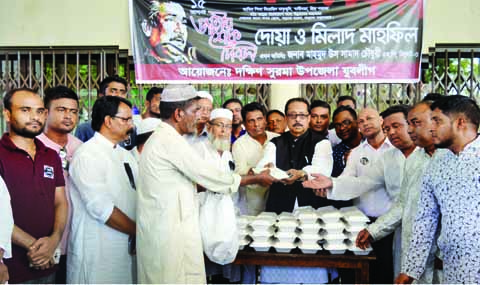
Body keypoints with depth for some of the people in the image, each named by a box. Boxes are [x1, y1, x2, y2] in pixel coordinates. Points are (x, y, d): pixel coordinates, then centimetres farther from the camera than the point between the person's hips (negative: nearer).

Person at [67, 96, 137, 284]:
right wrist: (138, 231, -15)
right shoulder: (87, 155, -13)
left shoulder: (125, 155, 12)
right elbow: (101, 208, -21)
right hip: (98, 254, -7)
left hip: (128, 246, 7)